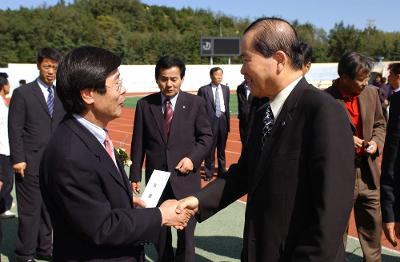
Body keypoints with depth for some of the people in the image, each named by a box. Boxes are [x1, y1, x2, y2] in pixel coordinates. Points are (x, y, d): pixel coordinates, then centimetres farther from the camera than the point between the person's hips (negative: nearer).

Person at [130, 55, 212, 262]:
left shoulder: (195, 103, -1)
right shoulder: (144, 105, 2)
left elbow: (206, 136, 4)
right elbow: (138, 144, 3)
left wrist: (193, 158, -13)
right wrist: (135, 175, 1)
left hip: (185, 177, -1)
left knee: (186, 231, 4)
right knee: (159, 231, 15)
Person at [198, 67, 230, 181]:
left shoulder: (225, 89, 8)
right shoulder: (203, 90, -6)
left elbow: (227, 106, 12)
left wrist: (228, 121, 9)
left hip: (223, 120, 4)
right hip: (210, 121, -4)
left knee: (222, 149, 14)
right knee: (210, 149, 4)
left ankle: (222, 171, 26)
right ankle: (209, 172, 16)